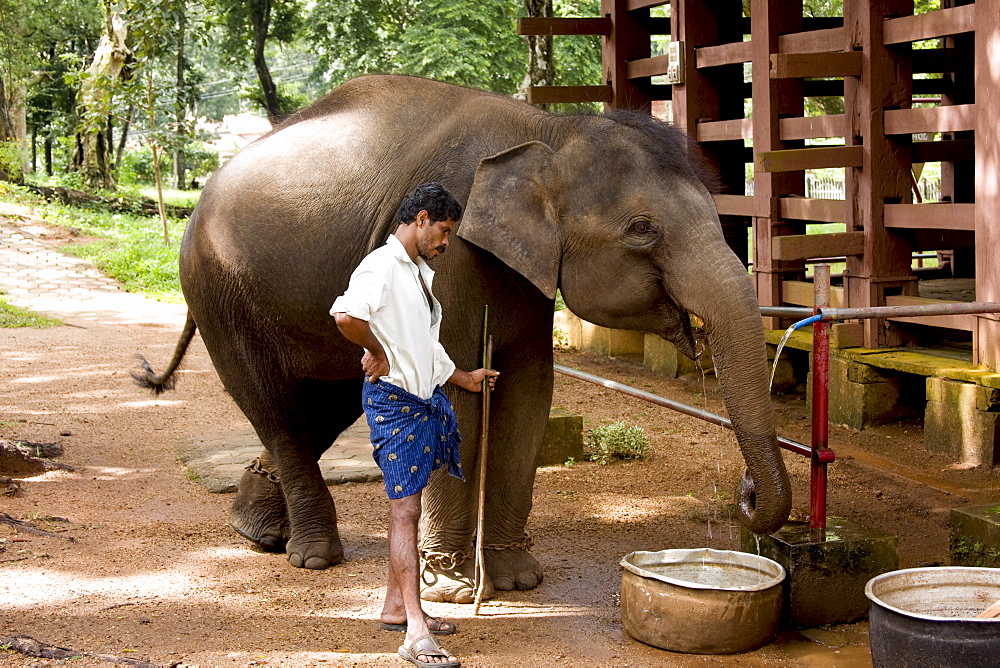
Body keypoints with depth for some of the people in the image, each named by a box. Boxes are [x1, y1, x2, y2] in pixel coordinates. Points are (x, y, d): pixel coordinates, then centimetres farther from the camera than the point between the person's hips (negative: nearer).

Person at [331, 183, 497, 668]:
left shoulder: (418, 272, 19)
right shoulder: (381, 266, -14)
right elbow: (345, 315, -33)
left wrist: (464, 379, 37)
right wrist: (377, 352, -18)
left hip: (425, 398, 10)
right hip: (394, 400, -10)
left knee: (404, 505, 15)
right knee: (405, 509, -11)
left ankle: (396, 607, 26)